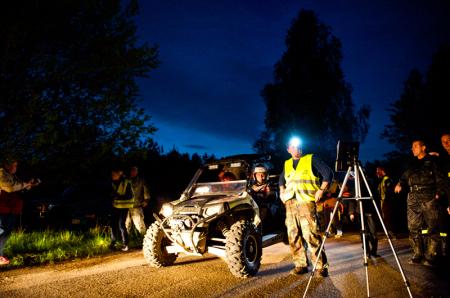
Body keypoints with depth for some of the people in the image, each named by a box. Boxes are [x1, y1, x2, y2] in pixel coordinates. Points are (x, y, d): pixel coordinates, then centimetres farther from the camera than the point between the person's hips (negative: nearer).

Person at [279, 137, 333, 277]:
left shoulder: (311, 159, 4)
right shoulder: (287, 164, 18)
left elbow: (328, 173, 1)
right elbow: (282, 179, 34)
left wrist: (321, 190, -7)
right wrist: (282, 191, 18)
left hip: (306, 202, -5)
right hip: (290, 203, 5)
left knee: (311, 235, -13)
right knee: (293, 235, 5)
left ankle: (321, 266, -5)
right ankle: (300, 265, 15)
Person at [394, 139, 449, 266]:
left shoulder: (432, 161, 4)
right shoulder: (412, 164, 19)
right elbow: (404, 177, 18)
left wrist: (439, 193, -16)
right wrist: (400, 184, -4)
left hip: (429, 198, -5)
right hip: (413, 198, 5)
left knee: (432, 228, -4)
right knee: (413, 228, 2)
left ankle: (430, 256, 1)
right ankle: (417, 254, 8)